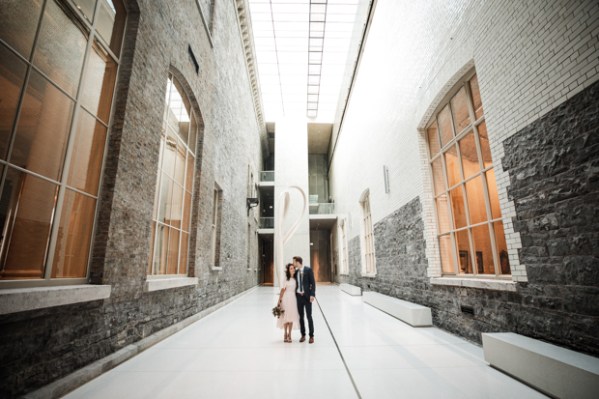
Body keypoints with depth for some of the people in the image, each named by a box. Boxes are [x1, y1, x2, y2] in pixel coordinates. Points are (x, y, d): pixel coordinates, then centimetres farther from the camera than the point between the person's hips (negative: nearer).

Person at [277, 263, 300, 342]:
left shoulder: (295, 278, 6)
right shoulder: (285, 278, -7)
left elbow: (296, 289, 11)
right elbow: (283, 290, -6)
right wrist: (279, 301, -7)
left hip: (293, 298, 4)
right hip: (286, 298, -4)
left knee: (292, 316, 6)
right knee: (285, 316, 3)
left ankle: (289, 335, 18)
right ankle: (285, 334, 17)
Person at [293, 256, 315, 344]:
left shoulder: (308, 270, -7)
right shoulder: (296, 271, 7)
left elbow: (313, 283, -9)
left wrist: (312, 295, -17)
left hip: (307, 296, -4)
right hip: (298, 296, 4)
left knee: (309, 316, 1)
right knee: (301, 316, 10)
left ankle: (311, 336, 13)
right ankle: (303, 335, 23)